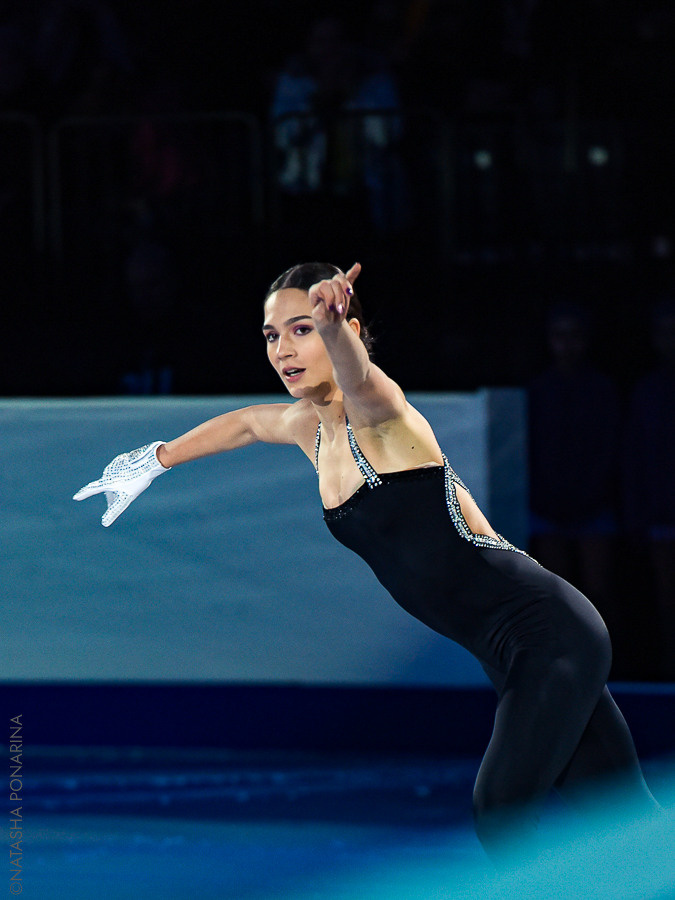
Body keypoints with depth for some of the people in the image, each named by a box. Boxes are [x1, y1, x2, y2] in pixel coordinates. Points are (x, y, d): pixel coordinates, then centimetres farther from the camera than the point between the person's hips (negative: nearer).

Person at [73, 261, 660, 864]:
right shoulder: (311, 427, 11)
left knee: (501, 816, -21)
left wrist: (331, 321, -60)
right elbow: (244, 422, 34)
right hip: (510, 652, 9)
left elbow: (359, 378, -39)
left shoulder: (378, 416, -14)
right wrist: (155, 461, 46)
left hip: (547, 628, -9)